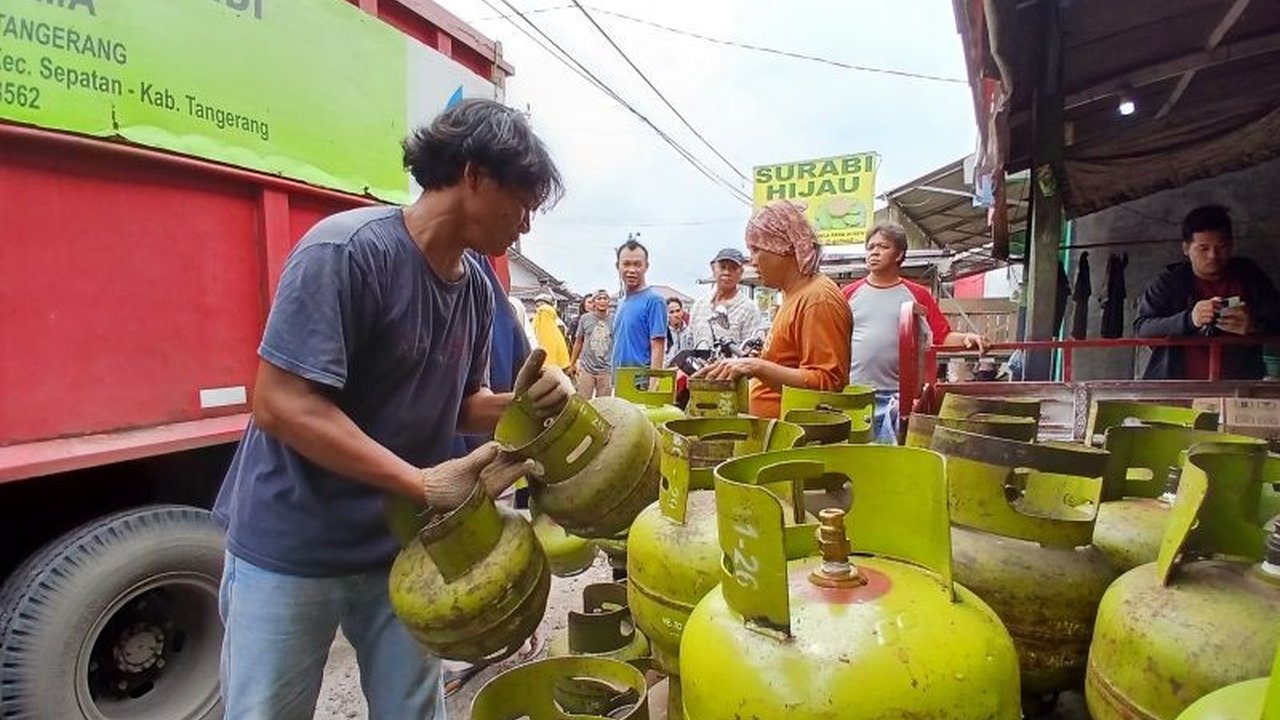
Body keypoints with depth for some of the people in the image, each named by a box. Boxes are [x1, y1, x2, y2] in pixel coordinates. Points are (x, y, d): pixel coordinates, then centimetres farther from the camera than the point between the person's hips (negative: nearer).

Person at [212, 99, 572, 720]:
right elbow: (279, 404, -25)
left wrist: (518, 402, -13)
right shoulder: (348, 249, -21)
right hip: (291, 551, -6)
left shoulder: (476, 288, 2)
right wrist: (423, 482, -27)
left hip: (401, 548, 6)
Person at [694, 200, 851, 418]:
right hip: (771, 425, 9)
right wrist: (736, 368, 11)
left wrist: (757, 367, -23)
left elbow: (827, 383, -20)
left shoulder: (818, 299, -13)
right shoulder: (793, 296, 17)